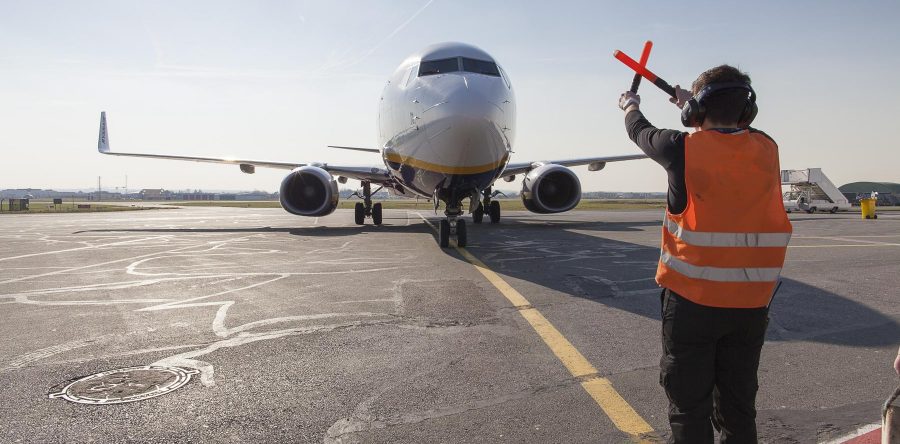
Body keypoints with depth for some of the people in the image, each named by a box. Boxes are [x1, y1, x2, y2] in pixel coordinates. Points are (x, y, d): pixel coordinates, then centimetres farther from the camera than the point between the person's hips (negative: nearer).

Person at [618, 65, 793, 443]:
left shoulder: (685, 148, -11)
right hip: (751, 302, 4)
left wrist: (630, 106, 32)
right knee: (738, 405, 17)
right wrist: (688, 103, 38)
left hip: (693, 299, -4)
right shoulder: (766, 149, 1)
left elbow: (642, 132, 9)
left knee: (689, 405, 8)